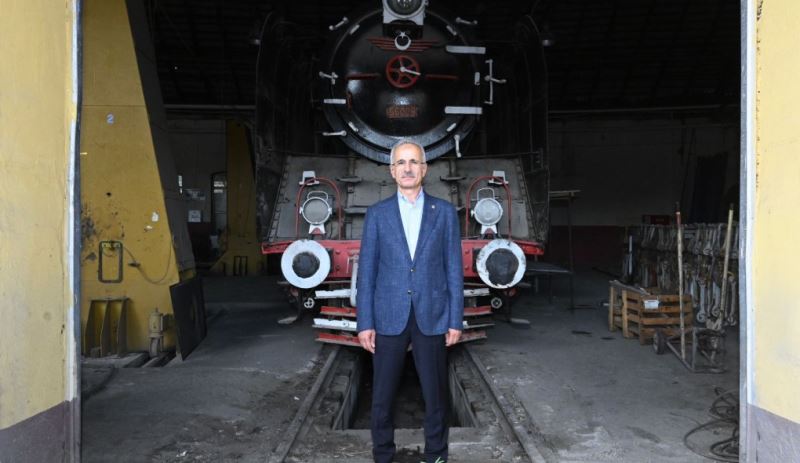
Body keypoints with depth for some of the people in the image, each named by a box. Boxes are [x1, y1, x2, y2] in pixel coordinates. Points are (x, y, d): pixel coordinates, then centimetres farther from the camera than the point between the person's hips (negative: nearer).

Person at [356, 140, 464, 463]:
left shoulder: (445, 212, 3)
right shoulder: (377, 213, 3)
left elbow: (454, 269, 3)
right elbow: (367, 271, 2)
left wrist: (456, 320, -1)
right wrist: (365, 323, -3)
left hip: (432, 316, 0)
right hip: (389, 317, 0)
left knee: (435, 394, 10)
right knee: (382, 395, 8)